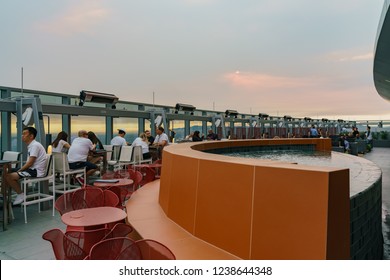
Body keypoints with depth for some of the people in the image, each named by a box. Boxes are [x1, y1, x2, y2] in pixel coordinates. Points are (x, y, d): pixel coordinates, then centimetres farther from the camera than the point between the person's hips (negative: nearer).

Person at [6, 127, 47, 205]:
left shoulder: (35, 145, -15)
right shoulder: (31, 145, 16)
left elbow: (30, 163, -18)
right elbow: (29, 162, 16)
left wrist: (19, 171, -8)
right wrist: (19, 170, 6)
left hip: (36, 171, -10)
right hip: (32, 169, 10)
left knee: (9, 176, -17)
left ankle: (21, 194, 0)